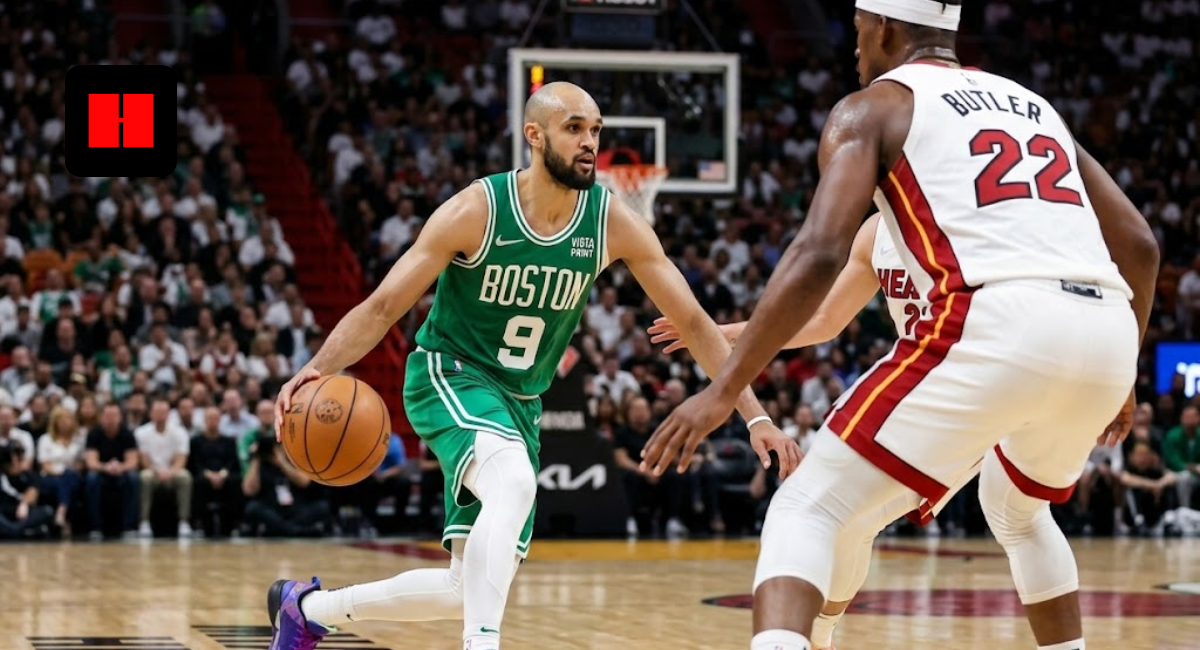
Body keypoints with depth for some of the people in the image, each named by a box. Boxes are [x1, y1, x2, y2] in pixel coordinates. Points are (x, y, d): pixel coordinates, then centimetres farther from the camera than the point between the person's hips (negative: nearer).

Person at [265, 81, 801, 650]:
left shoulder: (612, 222, -11)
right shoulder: (476, 211, -20)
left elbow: (692, 322, -6)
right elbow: (383, 308, -16)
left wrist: (755, 416, -13)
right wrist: (317, 370, -34)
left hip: (519, 401, 5)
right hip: (450, 376, -5)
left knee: (470, 589, 8)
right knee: (514, 481, -38)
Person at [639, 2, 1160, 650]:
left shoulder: (870, 109, 13)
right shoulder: (1031, 103, 31)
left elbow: (820, 254, -4)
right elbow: (1138, 244, 27)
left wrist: (723, 390, -2)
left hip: (999, 323, -6)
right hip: (1106, 332, 6)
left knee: (806, 512, 3)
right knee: (1018, 511, 36)